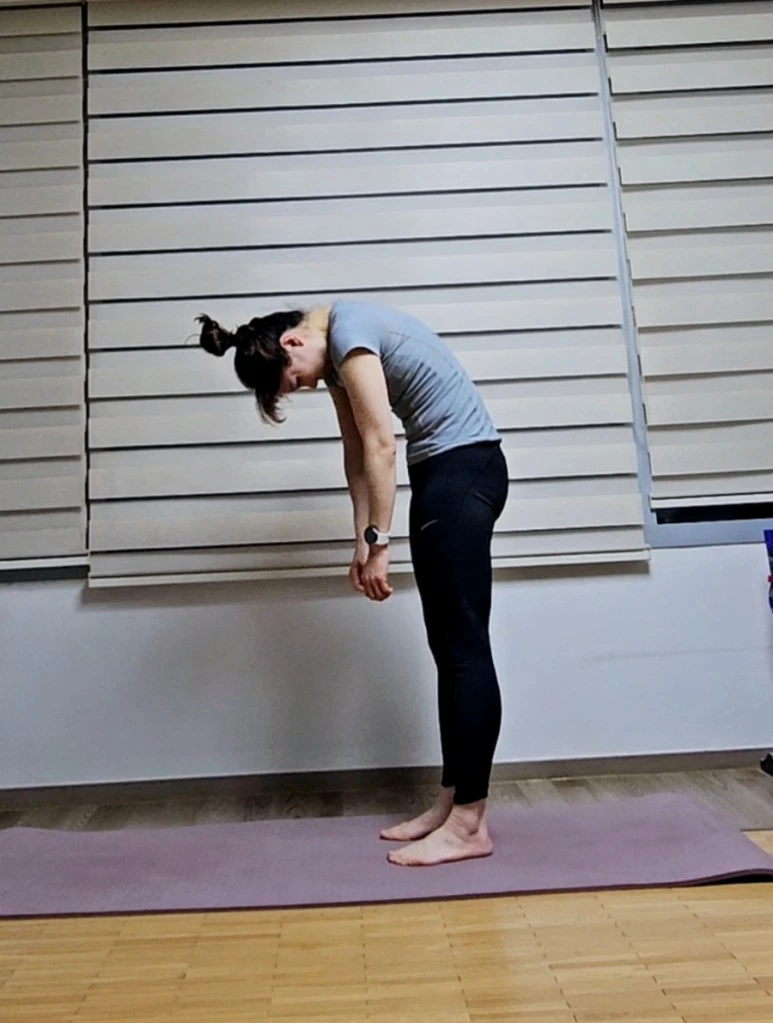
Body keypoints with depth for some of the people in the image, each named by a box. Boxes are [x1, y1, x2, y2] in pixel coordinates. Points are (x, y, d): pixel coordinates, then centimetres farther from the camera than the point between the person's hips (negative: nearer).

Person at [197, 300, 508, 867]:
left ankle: (470, 824, -3)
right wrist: (362, 541, 6)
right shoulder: (337, 352, 13)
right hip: (440, 470, 10)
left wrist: (379, 542, -16)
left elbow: (381, 445, -19)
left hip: (465, 465, -10)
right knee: (448, 646, 8)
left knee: (465, 644, -10)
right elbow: (358, 453, 12)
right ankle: (452, 802, 15)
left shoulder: (348, 331, -15)